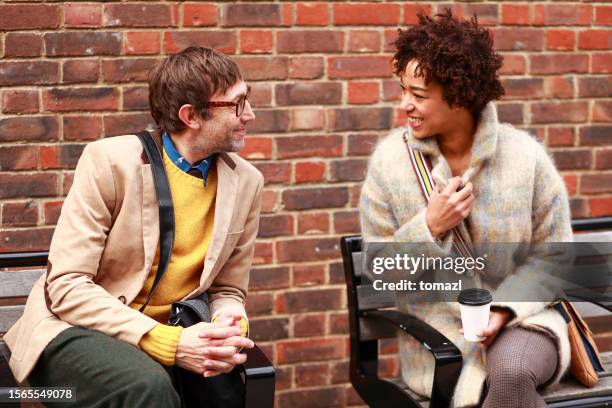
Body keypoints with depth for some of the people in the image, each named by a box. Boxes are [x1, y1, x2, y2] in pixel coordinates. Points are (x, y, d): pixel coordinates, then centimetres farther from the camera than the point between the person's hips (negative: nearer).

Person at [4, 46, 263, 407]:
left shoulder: (246, 182, 0)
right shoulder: (111, 161, -14)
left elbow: (227, 291, 8)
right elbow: (67, 286, -18)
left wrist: (228, 329, -17)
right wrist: (169, 343, -28)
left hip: (168, 335, 5)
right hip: (79, 329, -5)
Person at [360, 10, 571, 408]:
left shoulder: (525, 156, -8)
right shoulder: (390, 159, -8)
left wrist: (504, 308, -16)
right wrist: (429, 227, -19)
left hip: (520, 318, 0)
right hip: (441, 337, 0)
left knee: (511, 371, -32)